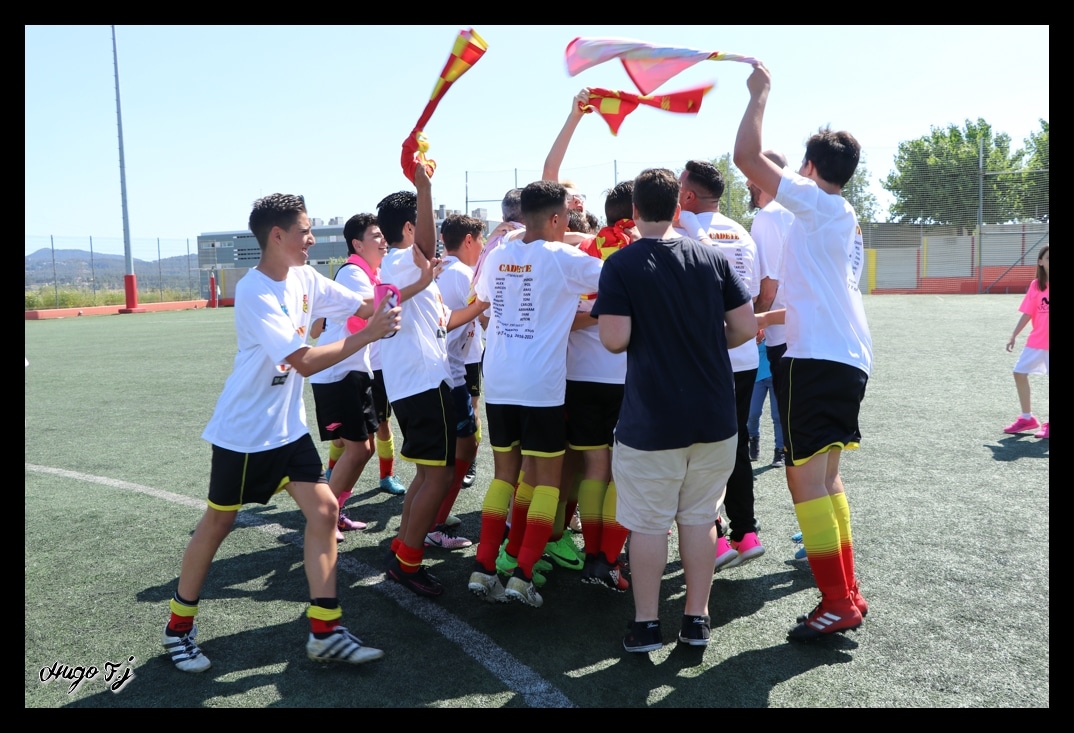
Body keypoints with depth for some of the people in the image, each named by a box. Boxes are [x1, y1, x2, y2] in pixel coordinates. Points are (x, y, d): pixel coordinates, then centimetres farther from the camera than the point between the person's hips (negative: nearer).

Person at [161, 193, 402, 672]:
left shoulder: (305, 279, 2)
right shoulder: (255, 293, -22)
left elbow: (365, 306, 5)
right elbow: (304, 362, -29)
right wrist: (368, 335, -26)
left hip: (288, 428, 7)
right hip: (244, 431, -7)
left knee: (324, 509, -3)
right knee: (218, 521, 8)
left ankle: (325, 632, 4)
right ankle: (179, 627, 28)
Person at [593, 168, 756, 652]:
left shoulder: (620, 265, -9)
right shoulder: (713, 257, 1)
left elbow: (614, 339, -17)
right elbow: (745, 327, 1)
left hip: (650, 421, -3)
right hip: (713, 416, 4)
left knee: (648, 524, 8)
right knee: (699, 517, 15)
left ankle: (646, 624, 17)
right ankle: (697, 618, 24)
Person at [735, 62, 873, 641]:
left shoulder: (817, 203, -6)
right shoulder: (847, 222, 21)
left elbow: (746, 155, -12)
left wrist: (760, 92, 1)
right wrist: (769, 317, 35)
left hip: (818, 359, -10)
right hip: (849, 359, 10)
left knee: (805, 479, -7)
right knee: (824, 477, 14)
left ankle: (837, 604, -2)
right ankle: (847, 593, 20)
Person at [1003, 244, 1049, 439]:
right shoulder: (1036, 285, 3)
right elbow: (1027, 314, 6)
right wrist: (1013, 336, 3)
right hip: (1036, 341, 4)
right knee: (1019, 372, 5)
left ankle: (1048, 425, 12)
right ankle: (1027, 418, 20)